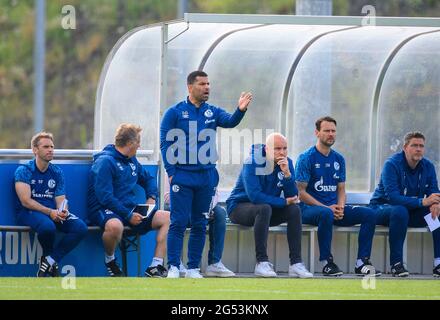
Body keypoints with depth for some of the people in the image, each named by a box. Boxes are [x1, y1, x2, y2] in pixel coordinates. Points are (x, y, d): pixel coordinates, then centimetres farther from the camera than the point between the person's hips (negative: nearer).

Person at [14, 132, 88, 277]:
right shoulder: (24, 171, -1)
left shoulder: (57, 172, 14)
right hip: (29, 213, -5)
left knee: (81, 228, -22)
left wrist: (63, 211, -17)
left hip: (54, 212, 5)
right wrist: (50, 212, -21)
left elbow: (60, 200, 8)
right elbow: (26, 201, -11)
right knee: (48, 226, -39)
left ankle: (49, 260, -13)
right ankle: (50, 259, -7)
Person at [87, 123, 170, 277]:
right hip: (105, 210, -9)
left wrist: (151, 197, 10)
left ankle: (156, 267, -8)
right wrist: (128, 216, -22)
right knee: (115, 226, -43)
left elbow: (148, 179, 33)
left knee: (167, 217, -4)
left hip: (131, 210, 9)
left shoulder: (132, 161, 17)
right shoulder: (105, 161, -11)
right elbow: (105, 197, -19)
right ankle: (110, 261, -12)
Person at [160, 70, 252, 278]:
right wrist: (171, 172, -9)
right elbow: (165, 144, -2)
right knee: (179, 222, -7)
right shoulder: (175, 113, -1)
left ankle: (193, 268, 14)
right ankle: (173, 267, -4)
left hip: (206, 178, 4)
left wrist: (240, 110, -31)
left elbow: (230, 121, -10)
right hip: (182, 177, -4)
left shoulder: (212, 112, 9)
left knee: (200, 225, 7)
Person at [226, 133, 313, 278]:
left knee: (294, 210, -18)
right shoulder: (253, 162, -21)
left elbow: (293, 197, -10)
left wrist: (287, 174, -26)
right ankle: (262, 262, -35)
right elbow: (254, 196, -30)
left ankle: (296, 263, -21)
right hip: (239, 207, -6)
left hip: (266, 209, 6)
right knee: (264, 208, -35)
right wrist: (284, 202, -22)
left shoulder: (286, 163, -4)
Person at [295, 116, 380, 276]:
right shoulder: (306, 158, -4)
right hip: (310, 208, -6)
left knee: (369, 214, -13)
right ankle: (326, 262, -31)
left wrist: (340, 207, -6)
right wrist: (327, 208, -16)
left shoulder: (338, 159, 14)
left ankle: (362, 263, -16)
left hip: (333, 208, 6)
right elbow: (300, 192, -9)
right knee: (326, 214, -41)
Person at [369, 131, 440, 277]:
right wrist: (422, 202, -42)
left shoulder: (428, 166, -1)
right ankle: (396, 264, -36)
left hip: (412, 211, 6)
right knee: (400, 211, -40)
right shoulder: (392, 164, -20)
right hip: (383, 208, -6)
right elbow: (392, 196, -31)